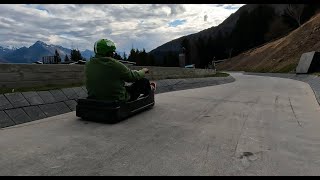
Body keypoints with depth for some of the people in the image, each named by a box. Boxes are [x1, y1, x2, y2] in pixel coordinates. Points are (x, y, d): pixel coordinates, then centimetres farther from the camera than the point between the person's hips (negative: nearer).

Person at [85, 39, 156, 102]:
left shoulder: (88, 65, -5)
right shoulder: (115, 65, -23)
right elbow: (133, 76, -10)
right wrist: (143, 71, 12)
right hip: (118, 99, -6)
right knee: (143, 81, 9)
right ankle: (149, 89, 43)